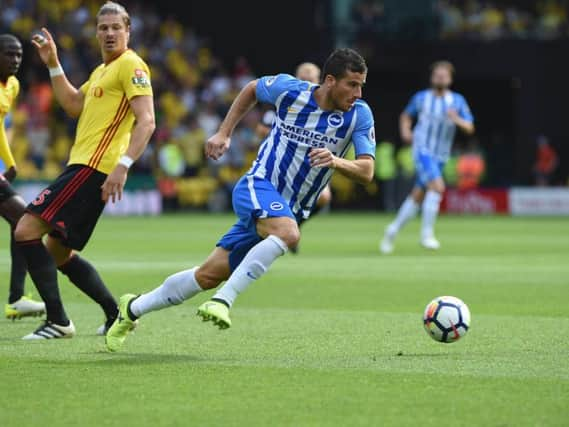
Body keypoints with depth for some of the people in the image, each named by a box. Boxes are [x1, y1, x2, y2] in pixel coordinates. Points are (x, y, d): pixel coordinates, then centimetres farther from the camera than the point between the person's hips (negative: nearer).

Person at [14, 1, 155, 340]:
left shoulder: (131, 66, -9)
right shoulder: (102, 71, 21)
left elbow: (146, 122, -18)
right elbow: (74, 106, 29)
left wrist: (122, 165, -28)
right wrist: (53, 64, 21)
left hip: (93, 169, -10)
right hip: (83, 166, 10)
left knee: (27, 229, -15)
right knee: (59, 251, 14)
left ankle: (58, 321, -16)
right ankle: (117, 314, 17)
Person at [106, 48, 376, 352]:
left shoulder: (359, 115, -8)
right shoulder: (289, 89, -10)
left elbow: (367, 171, -15)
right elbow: (252, 89, 12)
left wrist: (336, 161, -34)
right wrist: (224, 133, 8)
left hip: (291, 209, 3)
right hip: (258, 186, -3)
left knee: (210, 275, 5)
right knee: (288, 233, -38)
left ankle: (134, 308, 22)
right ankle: (223, 301, -34)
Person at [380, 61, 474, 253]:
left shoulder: (458, 101, 2)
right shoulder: (421, 98, 0)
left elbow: (470, 128, -3)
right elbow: (406, 116, 17)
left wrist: (457, 120, -24)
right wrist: (405, 132, -3)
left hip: (441, 157, 4)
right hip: (422, 150, -4)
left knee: (418, 196, 10)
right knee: (437, 186, -24)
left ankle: (393, 230, 26)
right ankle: (427, 233, -19)